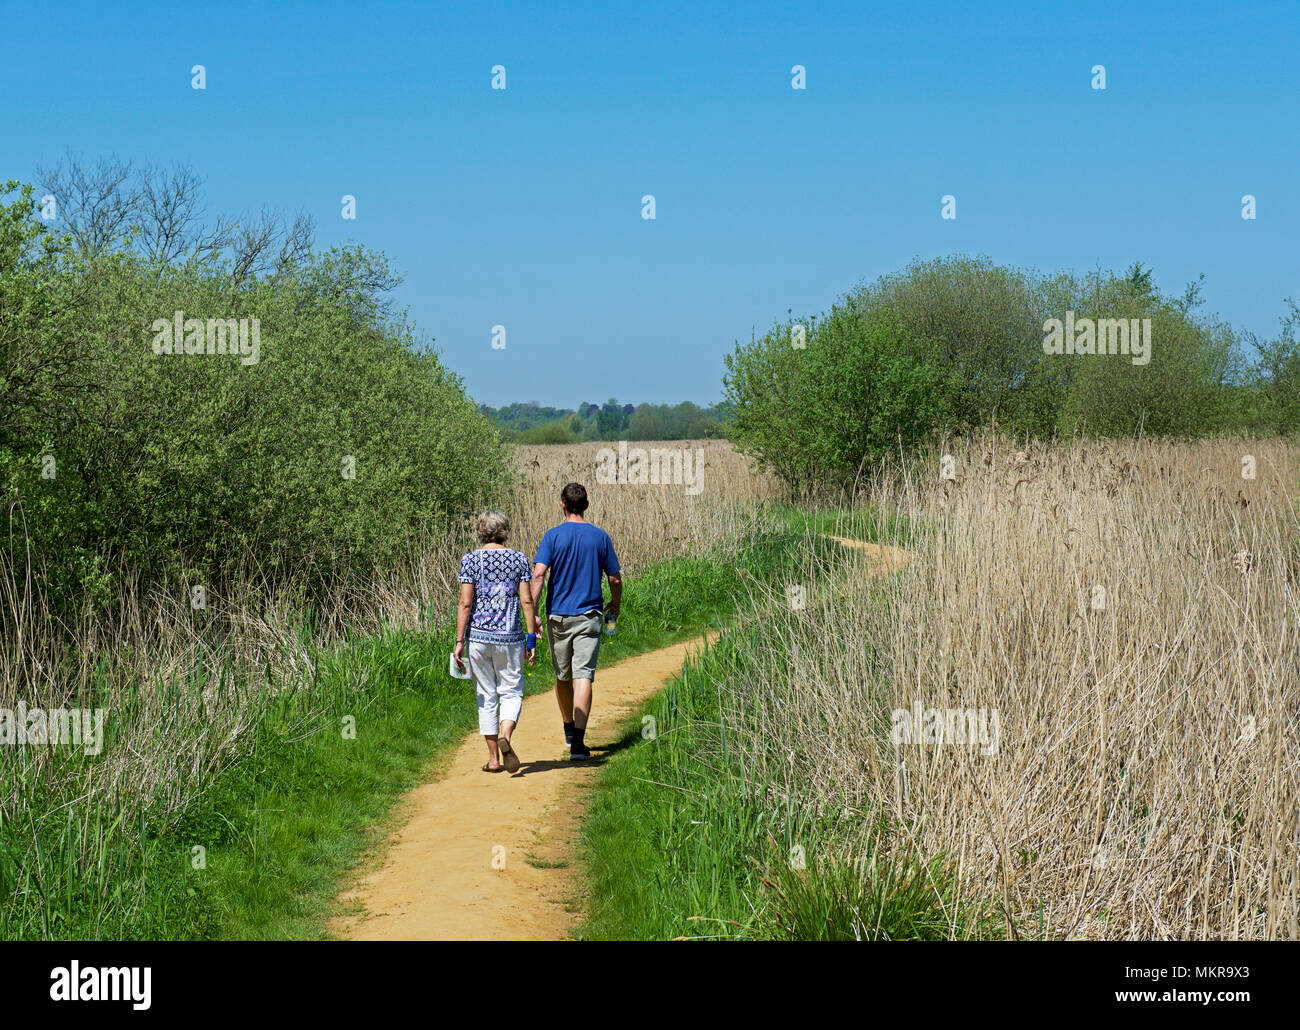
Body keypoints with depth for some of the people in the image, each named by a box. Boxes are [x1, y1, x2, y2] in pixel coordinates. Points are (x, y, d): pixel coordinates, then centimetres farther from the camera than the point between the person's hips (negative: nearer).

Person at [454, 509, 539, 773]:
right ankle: (505, 735, -20)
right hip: (510, 636, 0)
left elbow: (465, 603, -6)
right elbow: (526, 600, -2)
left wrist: (459, 641, -3)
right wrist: (532, 637, 4)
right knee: (512, 692, 8)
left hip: (479, 636, 0)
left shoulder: (471, 560, -2)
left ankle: (493, 758, 10)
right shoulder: (518, 559, 1)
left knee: (486, 696, 9)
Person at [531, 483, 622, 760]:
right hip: (589, 615, 0)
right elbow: (615, 579, 6)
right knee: (583, 676, -7)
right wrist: (615, 605, 25)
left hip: (558, 616, 1)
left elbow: (539, 573, -14)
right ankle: (578, 742, -18)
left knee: (563, 676, 17)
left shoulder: (553, 536, -3)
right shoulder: (600, 537, 1)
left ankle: (569, 730, 35)